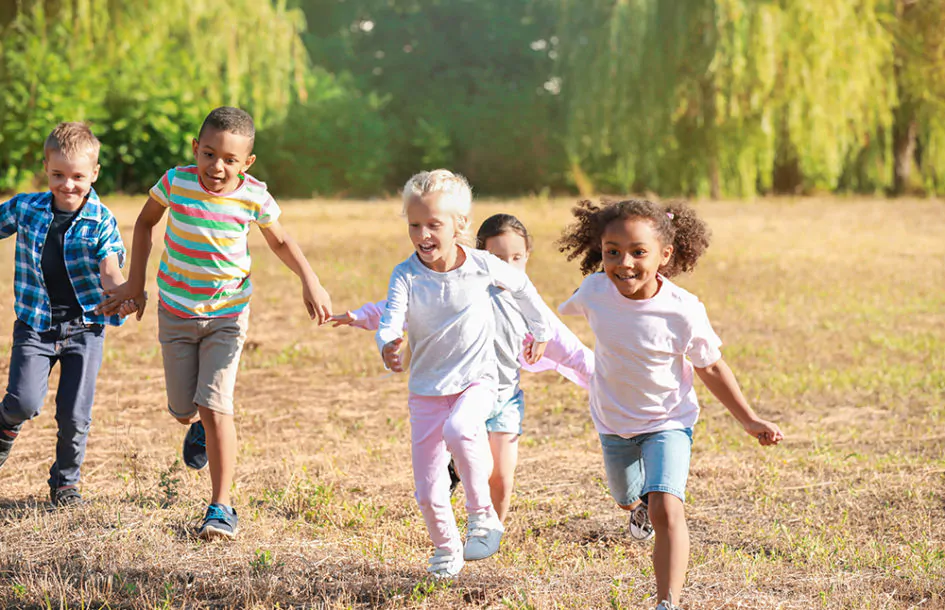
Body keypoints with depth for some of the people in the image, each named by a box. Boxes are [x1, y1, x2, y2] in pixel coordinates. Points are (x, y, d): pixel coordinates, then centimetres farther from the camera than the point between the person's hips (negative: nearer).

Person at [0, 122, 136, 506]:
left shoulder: (101, 222, -7)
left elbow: (109, 273, -19)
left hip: (85, 328, -1)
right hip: (35, 325, 1)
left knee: (74, 415, -1)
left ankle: (65, 482, 24)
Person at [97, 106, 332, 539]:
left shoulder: (254, 198, -14)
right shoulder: (176, 183, -15)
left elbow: (280, 242, 5)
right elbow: (146, 223, 5)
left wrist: (311, 282, -6)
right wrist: (135, 282, 4)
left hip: (227, 314, -2)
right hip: (176, 310, 2)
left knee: (215, 407, -14)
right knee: (183, 411, 8)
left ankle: (221, 507, -3)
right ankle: (198, 424, 49)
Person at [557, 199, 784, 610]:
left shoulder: (682, 311, -29)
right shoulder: (594, 292, -22)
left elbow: (710, 368, -12)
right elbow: (569, 310, 6)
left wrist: (749, 421, -8)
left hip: (668, 422, -4)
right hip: (613, 423, 4)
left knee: (665, 509, -26)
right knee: (627, 500, 29)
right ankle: (641, 504, 66)